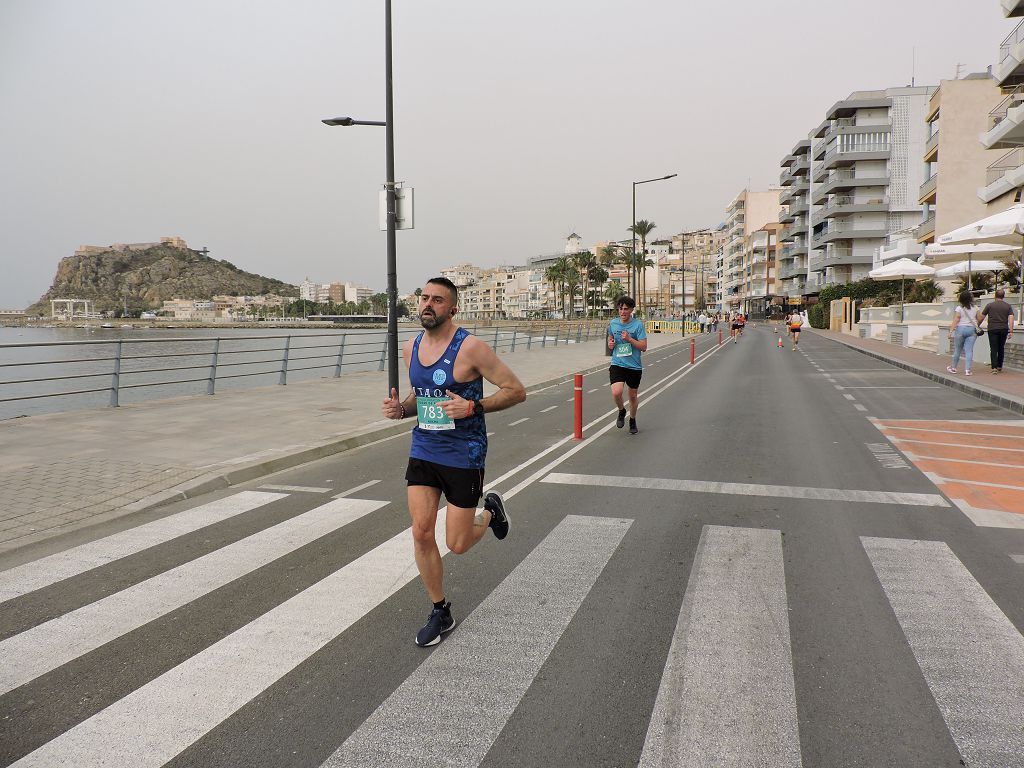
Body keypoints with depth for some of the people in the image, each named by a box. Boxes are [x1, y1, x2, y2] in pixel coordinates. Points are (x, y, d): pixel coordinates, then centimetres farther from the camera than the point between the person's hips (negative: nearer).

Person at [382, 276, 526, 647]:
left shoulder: (470, 347, -16)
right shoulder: (410, 348, 4)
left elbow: (517, 390, -13)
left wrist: (473, 407, -25)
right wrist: (400, 408, -1)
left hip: (464, 454, -5)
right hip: (423, 451, 5)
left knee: (457, 545, 1)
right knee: (421, 534, -1)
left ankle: (491, 510, 35)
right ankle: (440, 613, 18)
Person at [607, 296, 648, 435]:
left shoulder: (638, 324, -7)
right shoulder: (613, 323, 4)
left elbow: (644, 347, -9)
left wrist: (629, 339, -21)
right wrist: (610, 343, 3)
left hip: (634, 366, -1)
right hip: (617, 364, 1)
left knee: (633, 396, 12)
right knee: (616, 392, -20)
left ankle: (632, 420, 38)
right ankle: (621, 411, 13)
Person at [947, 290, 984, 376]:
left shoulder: (959, 308, -7)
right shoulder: (975, 308, 3)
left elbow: (955, 320, -12)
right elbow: (980, 318, 10)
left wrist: (951, 331, -13)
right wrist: (976, 325, 29)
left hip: (961, 329, -2)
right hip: (972, 330, 2)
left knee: (957, 349, 9)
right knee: (969, 350, 0)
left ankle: (953, 368, 21)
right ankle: (967, 370, -7)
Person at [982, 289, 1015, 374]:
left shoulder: (989, 305, 1)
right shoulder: (1008, 306, 6)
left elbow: (982, 316, 5)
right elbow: (1011, 318, -3)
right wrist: (1011, 331, -4)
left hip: (992, 329, -2)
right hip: (1003, 329, 2)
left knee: (993, 349, -4)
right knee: (1001, 349, 15)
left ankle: (994, 367, -15)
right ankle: (1000, 367, 21)